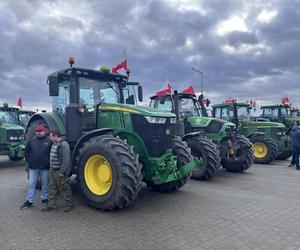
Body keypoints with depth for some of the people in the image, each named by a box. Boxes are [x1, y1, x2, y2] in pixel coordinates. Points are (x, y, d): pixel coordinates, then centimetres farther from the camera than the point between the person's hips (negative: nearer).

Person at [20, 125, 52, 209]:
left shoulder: (49, 141, -5)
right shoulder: (32, 140, 2)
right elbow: (26, 151, 10)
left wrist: (49, 162, -5)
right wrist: (28, 161, 5)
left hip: (44, 167, -2)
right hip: (33, 167, 2)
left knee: (45, 184, 11)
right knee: (31, 184, 8)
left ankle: (44, 198, 27)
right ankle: (29, 201, 17)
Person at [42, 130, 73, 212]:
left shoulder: (63, 145, -20)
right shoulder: (54, 144, 12)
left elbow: (66, 160, -25)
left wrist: (62, 172, -24)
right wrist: (51, 168, 19)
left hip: (60, 172, -9)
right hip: (52, 171, 9)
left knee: (64, 189, 3)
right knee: (52, 189, 15)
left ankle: (69, 205, 17)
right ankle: (52, 205, 26)